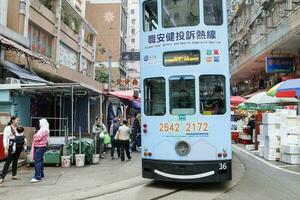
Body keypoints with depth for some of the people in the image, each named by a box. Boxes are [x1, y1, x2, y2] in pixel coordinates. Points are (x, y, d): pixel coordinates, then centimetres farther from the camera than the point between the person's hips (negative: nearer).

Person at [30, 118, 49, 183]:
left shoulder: (44, 130, -12)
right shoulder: (42, 129, 20)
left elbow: (38, 138, -17)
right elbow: (37, 137, 21)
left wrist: (34, 136, 2)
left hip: (40, 147, -11)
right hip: (38, 147, 11)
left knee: (37, 161, -14)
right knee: (40, 161, 16)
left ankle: (37, 177, -16)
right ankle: (41, 174, 25)